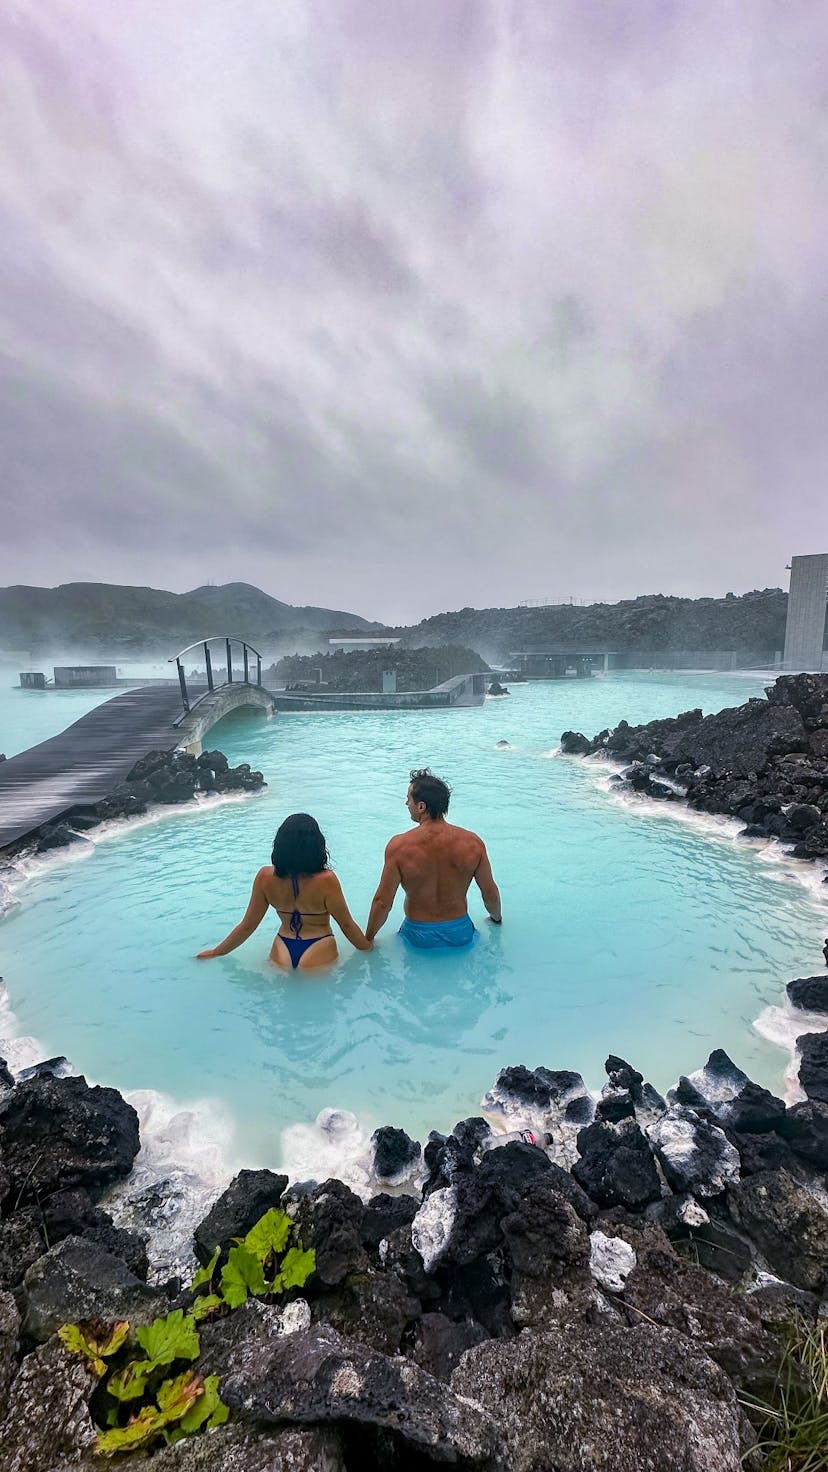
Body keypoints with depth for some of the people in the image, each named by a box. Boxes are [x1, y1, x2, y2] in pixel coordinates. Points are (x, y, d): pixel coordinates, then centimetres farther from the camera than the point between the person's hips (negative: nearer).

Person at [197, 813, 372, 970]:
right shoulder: (326, 880, -21)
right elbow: (346, 925, -9)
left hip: (282, 952, 4)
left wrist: (217, 952, 15)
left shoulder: (265, 877, -10)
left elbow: (247, 925, -1)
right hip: (318, 953, -4)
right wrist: (368, 947, 9)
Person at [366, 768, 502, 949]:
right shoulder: (473, 842, -16)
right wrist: (497, 918, 18)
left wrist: (367, 938, 3)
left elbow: (382, 902, -15)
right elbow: (491, 894, -4)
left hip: (419, 938, -1)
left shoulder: (399, 846, -22)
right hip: (460, 934, 1)